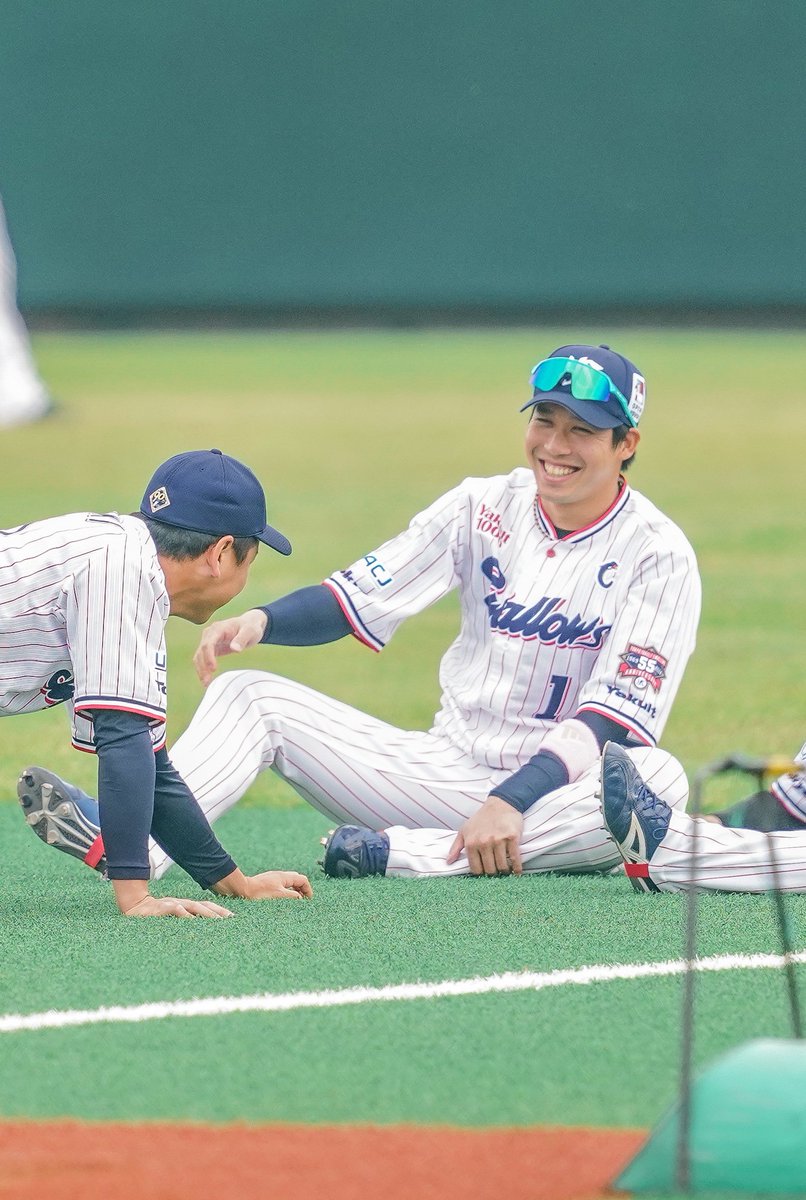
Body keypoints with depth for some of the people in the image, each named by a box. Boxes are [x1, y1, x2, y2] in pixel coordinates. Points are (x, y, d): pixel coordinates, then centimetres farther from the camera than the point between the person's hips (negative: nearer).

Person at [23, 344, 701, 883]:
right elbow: (357, 598, 1)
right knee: (249, 695, -8)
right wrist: (260, 621, -19)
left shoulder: (659, 556, -8)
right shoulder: (485, 508, 5)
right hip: (446, 769, 4)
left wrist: (511, 803, -31)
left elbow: (608, 723, -17)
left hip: (558, 786, -4)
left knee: (657, 777, -38)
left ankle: (400, 855, -38)